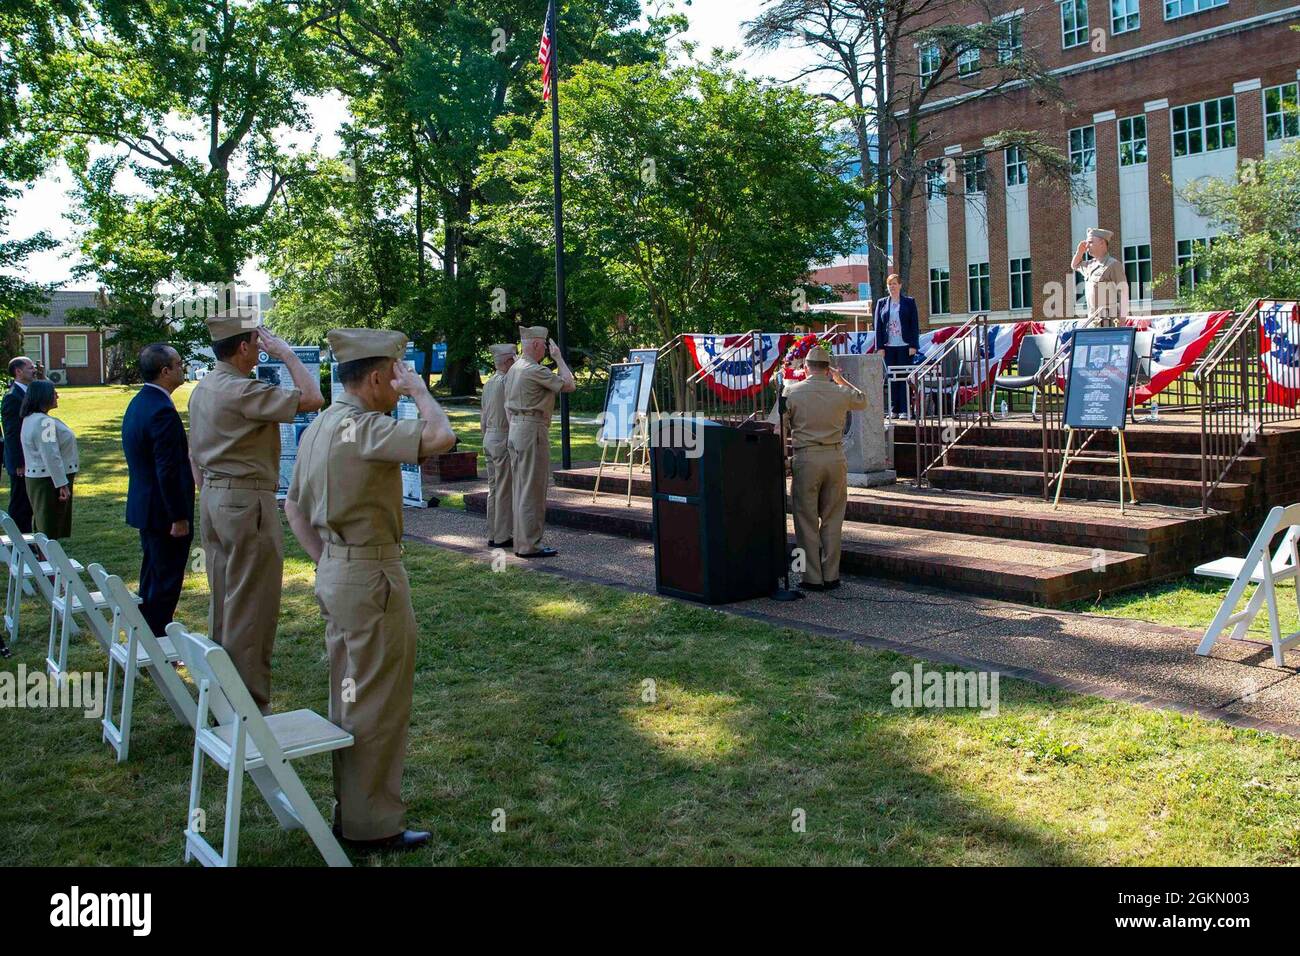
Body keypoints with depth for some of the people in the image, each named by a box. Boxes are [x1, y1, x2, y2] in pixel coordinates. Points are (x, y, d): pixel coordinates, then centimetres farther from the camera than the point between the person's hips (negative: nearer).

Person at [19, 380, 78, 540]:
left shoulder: (30, 419, 11)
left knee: (42, 524, 16)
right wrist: (62, 484, -23)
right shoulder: (44, 422, -21)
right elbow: (51, 456, -24)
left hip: (36, 477, 10)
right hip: (49, 480, -10)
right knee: (50, 526, -3)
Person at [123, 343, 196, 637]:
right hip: (164, 512, -10)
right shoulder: (162, 411, -22)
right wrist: (179, 517, -19)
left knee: (152, 577, 20)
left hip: (145, 506, 10)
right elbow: (168, 472, -25)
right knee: (166, 581, 0)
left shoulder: (137, 403, 10)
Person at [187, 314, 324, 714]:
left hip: (213, 499, 10)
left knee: (223, 600, 17)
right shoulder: (243, 391, -19)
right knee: (251, 606, -3)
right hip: (247, 501, -10)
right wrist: (287, 354, -11)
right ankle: (250, 704, 3)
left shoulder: (202, 389, 11)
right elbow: (310, 398, -22)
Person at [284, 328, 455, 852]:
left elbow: (294, 505, 18)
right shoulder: (362, 428, -20)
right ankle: (373, 824, 12)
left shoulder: (319, 428, 11)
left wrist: (326, 560, 16)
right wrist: (419, 390, -14)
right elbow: (440, 436, -31)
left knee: (350, 698, 20)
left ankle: (351, 808, 33)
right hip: (372, 577, -10)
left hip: (336, 572, 10)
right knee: (379, 703, 1)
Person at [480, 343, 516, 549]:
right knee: (505, 490, -4)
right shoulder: (507, 382, -14)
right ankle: (502, 537, -2)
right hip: (504, 438, -9)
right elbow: (511, 414, -16)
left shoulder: (488, 384, 13)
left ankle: (493, 535, 16)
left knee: (493, 488, 12)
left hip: (489, 438, 9)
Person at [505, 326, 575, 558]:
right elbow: (568, 384, -10)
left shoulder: (514, 369, 15)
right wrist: (558, 357, 1)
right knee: (533, 490, -6)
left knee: (520, 488, 13)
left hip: (515, 429, 10)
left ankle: (521, 541, 18)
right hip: (533, 430, -10)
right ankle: (529, 545, -3)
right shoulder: (535, 371, -15)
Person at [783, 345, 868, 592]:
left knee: (807, 520, 4)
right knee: (832, 520, 11)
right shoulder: (841, 393, 3)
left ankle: (813, 578, 5)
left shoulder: (792, 392, -4)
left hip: (806, 459, -2)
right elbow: (862, 401, 25)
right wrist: (841, 380, 33)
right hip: (835, 458, 3)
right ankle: (831, 576, 13)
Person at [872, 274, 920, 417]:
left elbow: (915, 325, 1)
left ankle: (905, 409, 1)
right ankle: (894, 410, 7)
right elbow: (878, 326, 9)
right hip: (888, 347, 2)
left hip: (905, 346, -2)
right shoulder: (881, 303, 11)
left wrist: (913, 346, -7)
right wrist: (880, 347, 1)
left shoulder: (909, 302, 5)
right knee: (891, 378, 2)